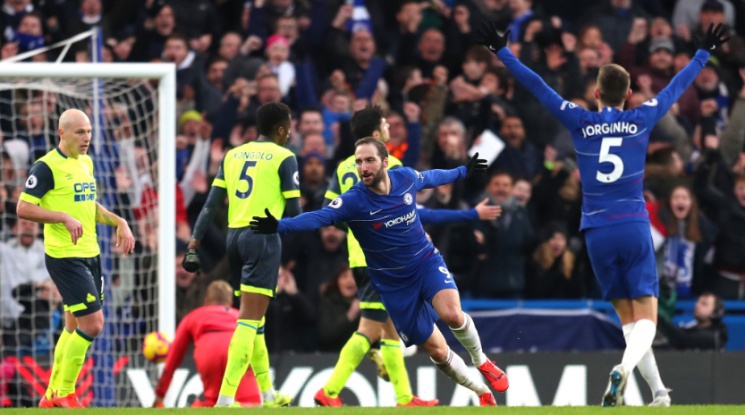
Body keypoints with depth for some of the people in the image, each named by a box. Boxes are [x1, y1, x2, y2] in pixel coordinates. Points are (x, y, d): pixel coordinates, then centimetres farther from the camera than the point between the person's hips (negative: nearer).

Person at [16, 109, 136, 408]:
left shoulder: (86, 163, 13)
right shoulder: (47, 167, -13)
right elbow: (23, 208, -16)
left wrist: (119, 222, 11)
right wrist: (64, 218, -25)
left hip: (90, 254, 8)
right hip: (64, 257, -8)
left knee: (74, 327, 12)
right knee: (92, 324, -12)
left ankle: (52, 396, 22)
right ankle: (65, 393, 1)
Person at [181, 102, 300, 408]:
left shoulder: (233, 155, 13)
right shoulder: (284, 157, -2)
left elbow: (211, 204, 9)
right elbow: (293, 210, -5)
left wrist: (194, 243, 7)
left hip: (234, 235, 6)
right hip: (263, 237, -6)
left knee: (253, 317, 18)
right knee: (250, 319, -11)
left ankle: (268, 395, 27)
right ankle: (225, 398, -22)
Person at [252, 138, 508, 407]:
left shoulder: (407, 178, -10)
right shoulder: (353, 201, -22)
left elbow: (432, 177, 13)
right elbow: (319, 217, -37)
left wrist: (464, 171, 31)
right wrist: (279, 225, -54)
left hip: (427, 262, 1)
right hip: (393, 283, -1)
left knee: (451, 314, -27)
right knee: (436, 351, 1)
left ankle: (482, 362, 4)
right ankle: (483, 393, 25)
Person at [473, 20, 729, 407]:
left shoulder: (580, 122, 1)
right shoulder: (641, 120, 2)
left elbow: (536, 86, 4)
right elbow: (677, 86, 16)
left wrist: (502, 51, 12)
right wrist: (704, 52, 30)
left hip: (597, 233, 2)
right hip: (634, 228, -1)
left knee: (628, 318, 12)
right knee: (646, 319, -5)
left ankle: (658, 392, 9)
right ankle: (624, 368, -34)